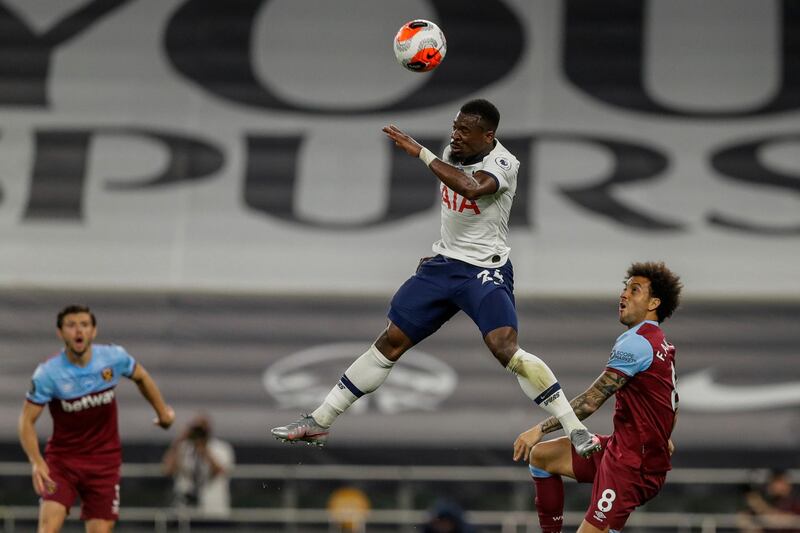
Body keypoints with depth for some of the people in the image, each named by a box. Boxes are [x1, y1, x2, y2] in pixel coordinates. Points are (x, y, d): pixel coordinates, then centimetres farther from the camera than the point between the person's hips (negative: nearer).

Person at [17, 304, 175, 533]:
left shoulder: (114, 357, -8)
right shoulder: (48, 372, -16)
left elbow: (141, 377, 14)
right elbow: (27, 420, -11)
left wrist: (162, 411, 21)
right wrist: (37, 462, -25)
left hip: (104, 461, 2)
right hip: (61, 460, -2)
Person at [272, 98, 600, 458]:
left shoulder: (502, 163, -18)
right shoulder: (453, 151, 4)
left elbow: (471, 189, -40)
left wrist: (419, 152, -34)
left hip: (485, 270, -6)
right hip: (442, 265, 6)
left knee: (505, 348, -26)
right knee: (390, 342, 6)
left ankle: (575, 430, -17)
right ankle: (319, 422, 12)